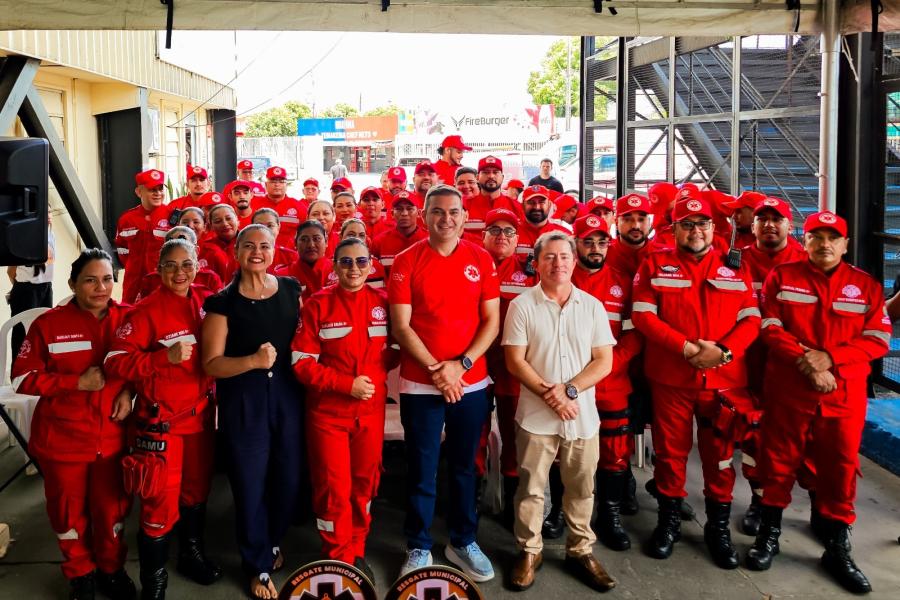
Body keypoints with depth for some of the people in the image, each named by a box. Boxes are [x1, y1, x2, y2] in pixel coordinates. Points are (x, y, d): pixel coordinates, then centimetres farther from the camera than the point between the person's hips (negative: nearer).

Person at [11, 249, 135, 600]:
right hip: (63, 439, -1)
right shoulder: (48, 324, -9)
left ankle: (111, 569, 37)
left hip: (113, 437, 2)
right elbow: (22, 378, -8)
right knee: (70, 512, 14)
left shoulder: (128, 319, -2)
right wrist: (77, 382, -17)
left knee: (112, 508, 13)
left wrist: (130, 391, -7)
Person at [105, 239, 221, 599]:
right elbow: (116, 362, -20)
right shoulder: (146, 311, -14)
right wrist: (165, 357, -28)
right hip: (161, 419, -5)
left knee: (197, 488, 20)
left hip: (201, 414, 5)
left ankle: (192, 553, 42)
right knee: (161, 500, 0)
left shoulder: (207, 303, 1)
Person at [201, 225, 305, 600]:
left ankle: (272, 541, 40)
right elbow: (211, 364, -9)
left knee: (291, 478, 10)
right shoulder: (223, 301, -6)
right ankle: (258, 566, 25)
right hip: (242, 402, -3)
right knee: (250, 483, 5)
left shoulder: (291, 290, 4)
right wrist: (253, 361, -23)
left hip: (288, 395, 3)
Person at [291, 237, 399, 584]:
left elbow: (398, 348, 10)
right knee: (333, 488, 3)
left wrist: (379, 370, -9)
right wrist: (346, 384, -18)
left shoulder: (384, 303, 2)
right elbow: (302, 362, -9)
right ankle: (338, 558, 21)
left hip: (372, 410, 3)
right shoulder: (317, 305, -6)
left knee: (364, 483, 13)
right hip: (328, 411, -2)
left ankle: (357, 551, 32)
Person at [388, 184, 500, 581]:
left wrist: (461, 364, -11)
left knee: (464, 467, 15)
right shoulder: (406, 261, -5)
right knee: (422, 471, 7)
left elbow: (492, 321, 1)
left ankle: (463, 542, 31)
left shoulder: (481, 259, 1)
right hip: (420, 384, -2)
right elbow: (401, 326, -8)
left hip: (471, 382, 2)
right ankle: (418, 548, 22)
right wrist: (435, 369, -15)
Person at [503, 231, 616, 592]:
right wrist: (548, 393, -16)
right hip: (536, 415, -2)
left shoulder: (592, 306, 4)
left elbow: (604, 361, 0)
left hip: (583, 414, 2)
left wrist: (569, 389, -13)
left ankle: (581, 551, 26)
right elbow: (515, 360, -6)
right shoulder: (522, 306, -2)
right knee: (531, 487, 6)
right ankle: (529, 551, 22)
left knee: (581, 488, 11)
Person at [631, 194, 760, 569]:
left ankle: (719, 526, 25)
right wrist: (686, 347, -17)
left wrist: (724, 351, -15)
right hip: (670, 378, -1)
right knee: (670, 452, 9)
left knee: (720, 454, 9)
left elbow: (751, 319, 2)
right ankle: (669, 520, 26)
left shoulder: (735, 266, 7)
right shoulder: (655, 265, 2)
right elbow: (642, 315, -7)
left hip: (724, 379, 1)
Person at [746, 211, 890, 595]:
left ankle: (837, 548, 20)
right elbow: (770, 328, -3)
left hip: (845, 392, 1)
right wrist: (804, 361, -17)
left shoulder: (867, 285, 6)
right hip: (788, 387, -1)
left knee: (840, 466, 6)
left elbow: (878, 339, -1)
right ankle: (769, 533, 24)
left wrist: (830, 357, -15)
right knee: (780, 460, 8)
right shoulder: (781, 278, 4)